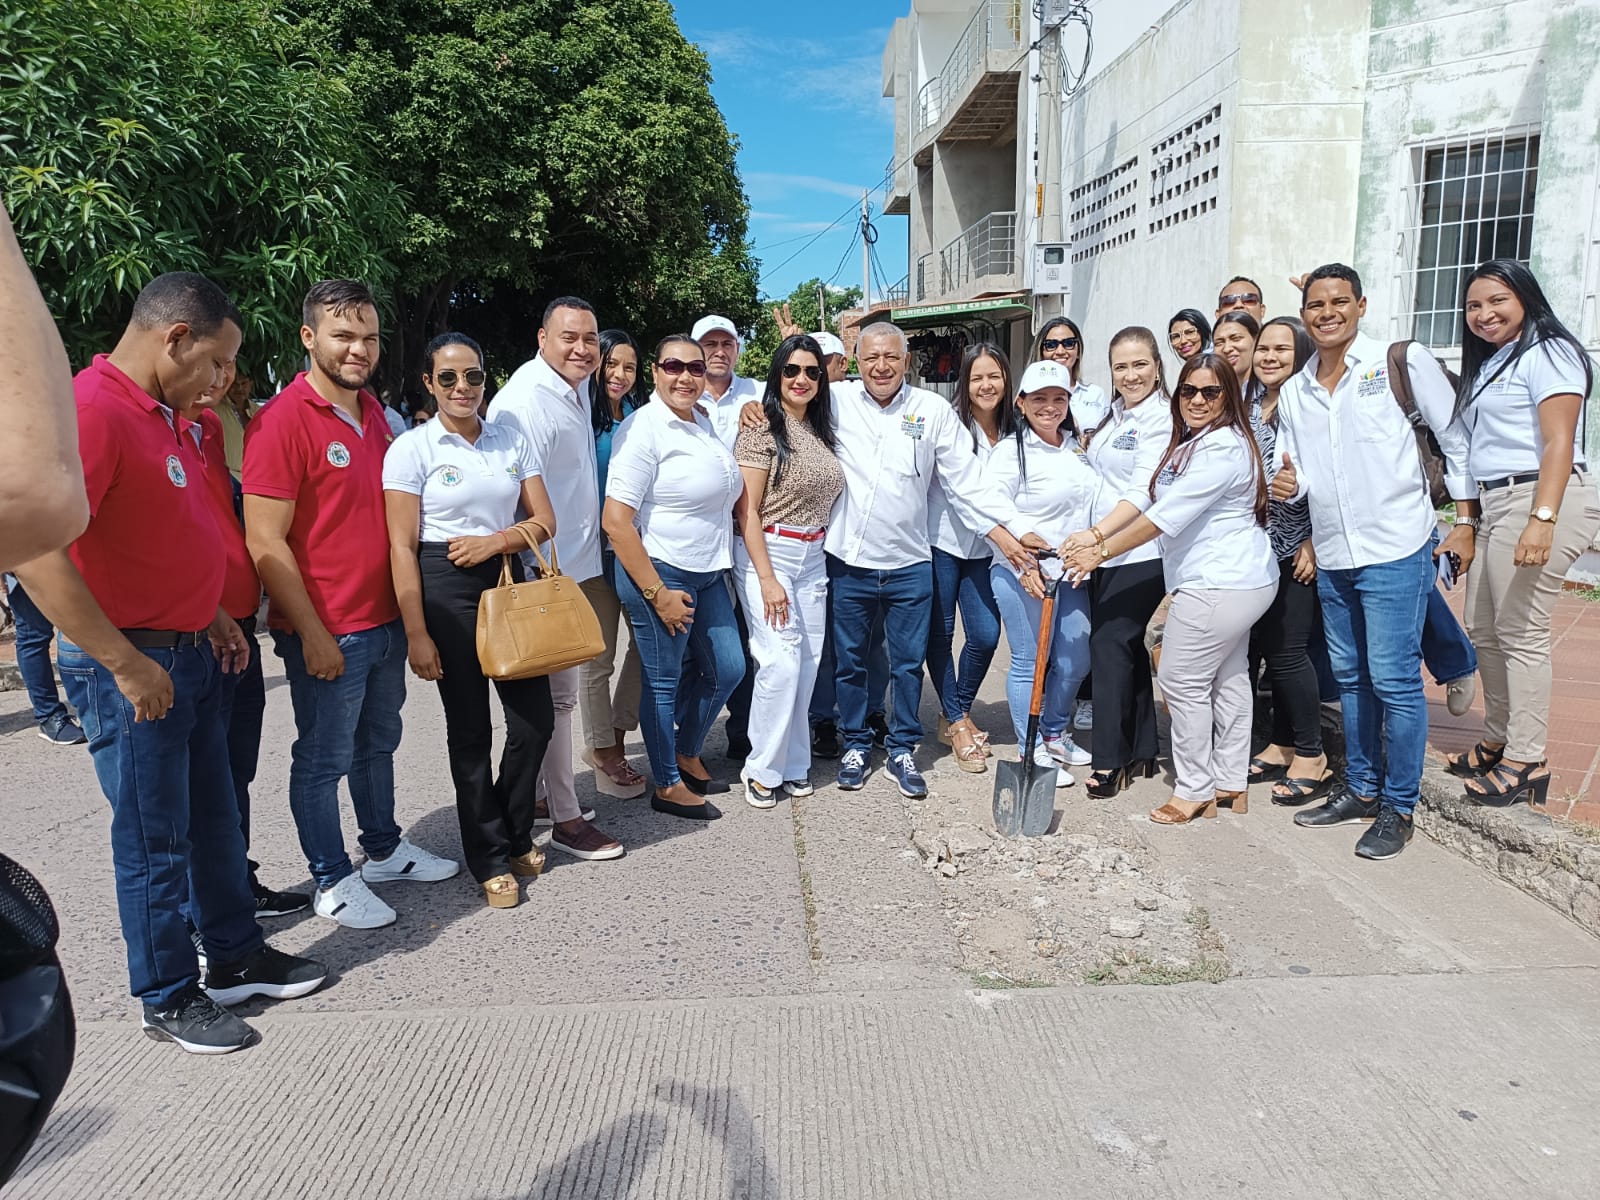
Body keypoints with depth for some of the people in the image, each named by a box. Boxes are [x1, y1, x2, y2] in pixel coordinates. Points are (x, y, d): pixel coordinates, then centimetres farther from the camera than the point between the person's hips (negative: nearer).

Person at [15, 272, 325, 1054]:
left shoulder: (168, 415, 10)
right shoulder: (92, 410, -21)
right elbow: (36, 552, -28)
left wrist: (210, 614, 16)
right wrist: (125, 663, -24)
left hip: (190, 653, 9)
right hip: (130, 666, -9)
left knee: (213, 816, 18)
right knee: (154, 837, 5)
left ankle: (237, 958, 33)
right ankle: (169, 998, 21)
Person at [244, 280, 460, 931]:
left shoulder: (373, 411, 8)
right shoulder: (282, 420, -16)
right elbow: (266, 545, -19)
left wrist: (404, 605, 14)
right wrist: (313, 634, -19)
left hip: (385, 619, 8)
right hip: (327, 632, -8)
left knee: (378, 741, 21)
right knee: (324, 759, 8)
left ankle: (384, 850, 38)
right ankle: (332, 879, 23)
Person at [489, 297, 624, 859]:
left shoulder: (577, 386, 11)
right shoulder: (527, 400, -19)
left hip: (572, 565, 9)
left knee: (551, 690, 17)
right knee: (556, 693, -2)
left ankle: (537, 795, 31)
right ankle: (565, 818, 9)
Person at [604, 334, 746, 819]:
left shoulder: (704, 421, 9)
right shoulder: (644, 429, -16)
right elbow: (616, 521, -21)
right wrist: (657, 594, -21)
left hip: (708, 573, 9)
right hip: (659, 573, -8)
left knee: (727, 669, 15)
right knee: (664, 682, 5)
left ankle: (686, 755, 37)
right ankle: (668, 787, 22)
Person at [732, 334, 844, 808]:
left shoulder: (821, 430, 12)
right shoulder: (763, 429, -8)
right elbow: (748, 510, -12)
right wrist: (767, 578, -16)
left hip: (813, 556, 7)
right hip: (768, 552, -6)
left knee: (808, 664, 6)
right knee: (781, 661, -13)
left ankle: (794, 763, 18)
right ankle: (763, 769, 2)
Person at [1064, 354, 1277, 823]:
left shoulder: (1221, 448, -20)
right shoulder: (1190, 442, 14)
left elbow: (1166, 517, -23)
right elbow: (1145, 496, 7)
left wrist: (1102, 552, -16)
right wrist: (1094, 533, -6)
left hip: (1217, 587, -11)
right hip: (1238, 581, 11)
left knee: (1183, 682, -2)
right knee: (1228, 679, 16)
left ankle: (1193, 791, 10)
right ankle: (1231, 784, 28)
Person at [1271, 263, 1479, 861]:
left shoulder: (1404, 363, -4)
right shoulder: (1293, 392, 10)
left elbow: (1458, 439, 0)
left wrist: (1466, 523, -2)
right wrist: (1288, 485, -8)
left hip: (1395, 550, -6)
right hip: (1331, 557, 6)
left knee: (1394, 680, -5)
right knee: (1350, 677, 14)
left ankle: (1399, 806, 8)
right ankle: (1360, 788, 28)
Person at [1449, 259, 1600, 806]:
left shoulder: (1547, 353, -6)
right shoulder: (1487, 363, 21)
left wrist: (1542, 519, -25)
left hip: (1539, 499, -9)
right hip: (1493, 503, 9)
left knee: (1521, 633, -7)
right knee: (1483, 628, 12)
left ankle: (1526, 763, 1)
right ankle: (1497, 741, 24)